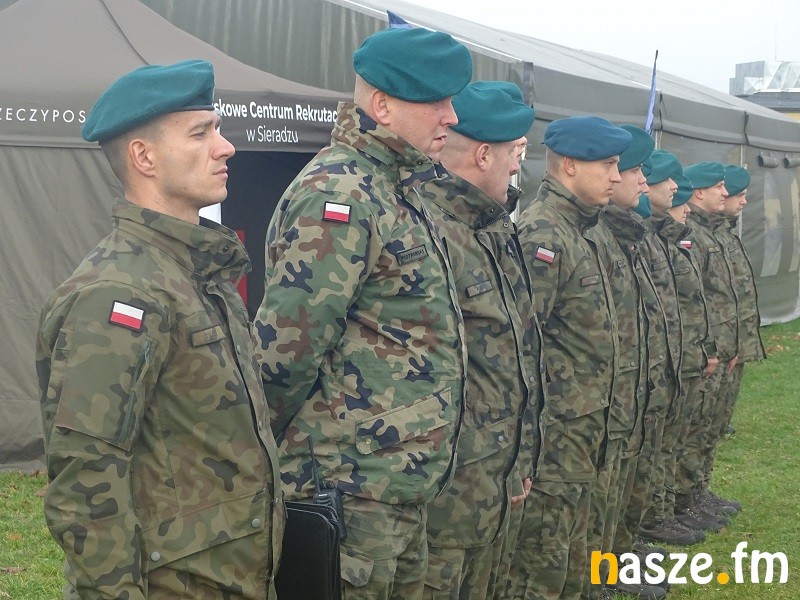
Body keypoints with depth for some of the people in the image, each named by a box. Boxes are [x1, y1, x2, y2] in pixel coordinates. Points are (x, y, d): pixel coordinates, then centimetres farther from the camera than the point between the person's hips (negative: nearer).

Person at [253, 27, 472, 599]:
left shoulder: (399, 190, 14)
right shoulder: (338, 194, -18)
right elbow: (286, 348, -22)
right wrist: (266, 462, -10)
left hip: (404, 490, 9)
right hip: (353, 493, -9)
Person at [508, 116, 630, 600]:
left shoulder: (580, 230, 14)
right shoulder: (542, 233, -17)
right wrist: (536, 427, -22)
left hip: (586, 423, 9)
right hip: (556, 427, -9)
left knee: (573, 545, 18)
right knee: (543, 555, -1)